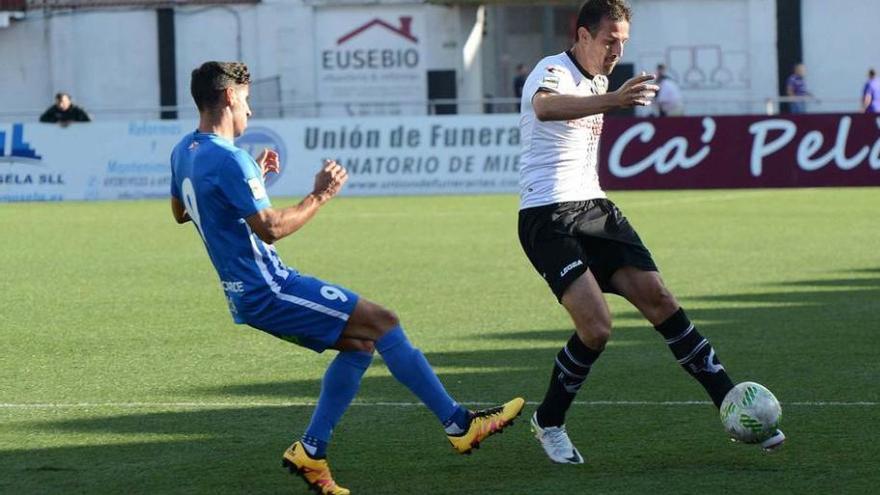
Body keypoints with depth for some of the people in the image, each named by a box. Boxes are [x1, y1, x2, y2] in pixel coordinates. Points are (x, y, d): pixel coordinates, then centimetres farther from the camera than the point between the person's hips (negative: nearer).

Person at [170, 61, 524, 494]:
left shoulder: (183, 153, 11)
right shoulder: (228, 160, -20)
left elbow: (179, 212, 28)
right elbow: (270, 229, -24)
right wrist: (320, 196, -14)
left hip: (248, 296, 10)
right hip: (268, 291, -10)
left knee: (358, 343, 12)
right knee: (382, 322, -8)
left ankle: (310, 451, 8)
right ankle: (459, 424, -5)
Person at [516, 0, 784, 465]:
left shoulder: (597, 81, 17)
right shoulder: (553, 72, -12)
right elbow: (544, 107, -39)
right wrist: (611, 100, -54)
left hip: (594, 208, 8)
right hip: (547, 216, -8)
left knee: (656, 296, -6)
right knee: (596, 325, -20)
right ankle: (548, 422, 2)